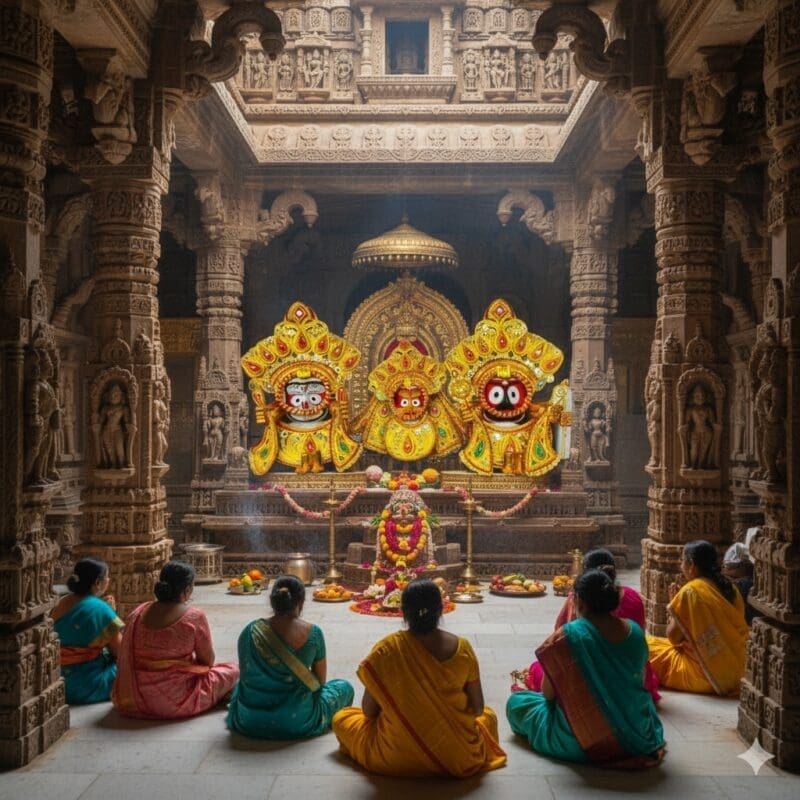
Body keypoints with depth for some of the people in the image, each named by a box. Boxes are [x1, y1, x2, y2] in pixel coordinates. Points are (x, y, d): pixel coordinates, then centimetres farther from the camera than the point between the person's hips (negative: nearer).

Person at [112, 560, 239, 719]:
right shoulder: (194, 617, -14)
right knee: (232, 670, 10)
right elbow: (208, 661, -3)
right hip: (175, 703, -6)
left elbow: (125, 657, 13)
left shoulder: (138, 613, 1)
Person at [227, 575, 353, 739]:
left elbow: (245, 676, 5)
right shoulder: (313, 633, -13)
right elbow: (320, 680, -1)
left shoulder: (251, 632, -8)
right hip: (297, 723, -2)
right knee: (344, 687, 22)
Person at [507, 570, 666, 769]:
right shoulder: (635, 631, -3)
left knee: (516, 702, 12)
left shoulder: (565, 636, -16)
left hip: (582, 743, -4)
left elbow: (548, 694, -9)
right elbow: (641, 683, 11)